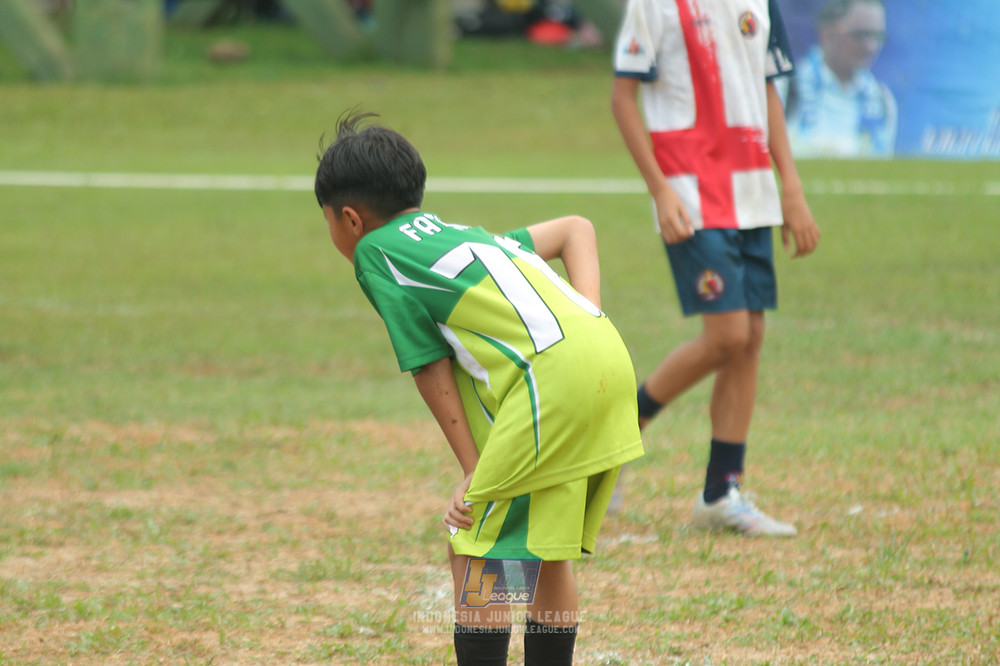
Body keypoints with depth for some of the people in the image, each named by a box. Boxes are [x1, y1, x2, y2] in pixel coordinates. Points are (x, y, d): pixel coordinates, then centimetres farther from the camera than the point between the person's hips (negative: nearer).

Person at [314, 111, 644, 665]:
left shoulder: (374, 252, 11)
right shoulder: (463, 235, 32)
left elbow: (431, 370, 7)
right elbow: (576, 229, 35)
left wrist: (473, 471, 10)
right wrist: (586, 318, 20)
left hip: (550, 373, -8)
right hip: (610, 357, 8)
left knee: (473, 554, -1)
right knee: (548, 550, 19)